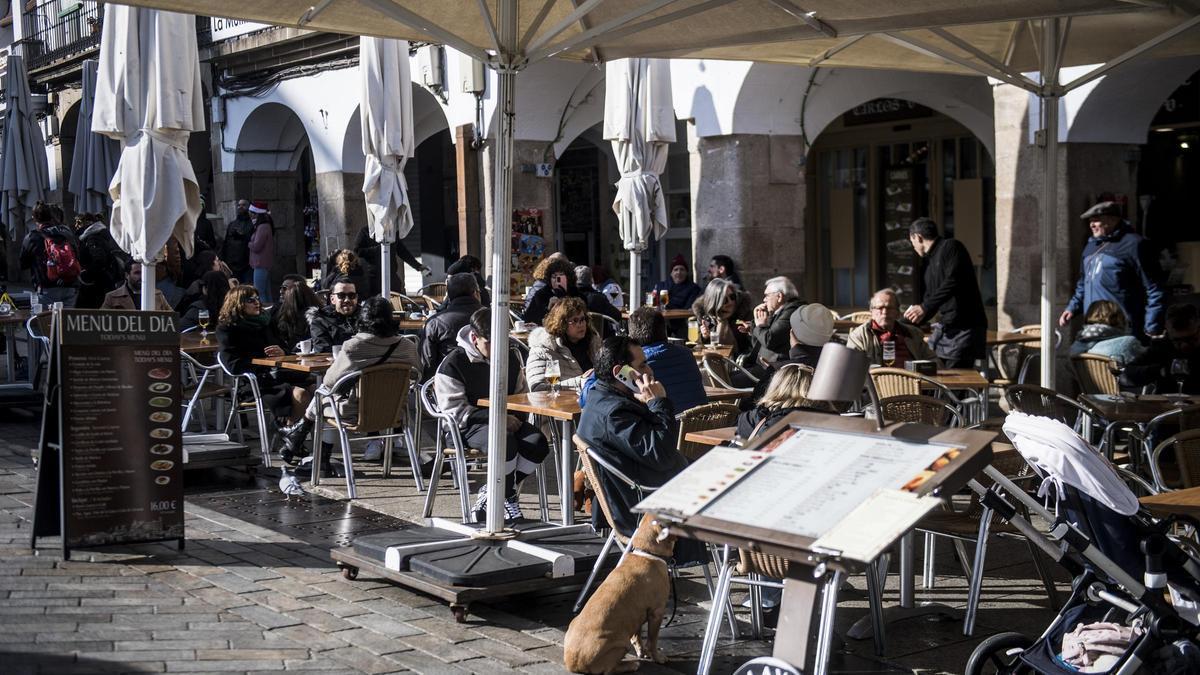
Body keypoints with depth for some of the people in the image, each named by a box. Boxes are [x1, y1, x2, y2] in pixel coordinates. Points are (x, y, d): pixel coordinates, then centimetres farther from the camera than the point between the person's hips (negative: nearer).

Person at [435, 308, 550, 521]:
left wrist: (514, 417, 1)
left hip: (506, 421, 6)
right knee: (506, 441, -37)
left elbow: (521, 393, 24)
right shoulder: (452, 364, -8)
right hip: (469, 427, -6)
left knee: (538, 442, -24)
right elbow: (455, 411, -12)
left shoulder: (509, 356, 12)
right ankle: (507, 497, -12)